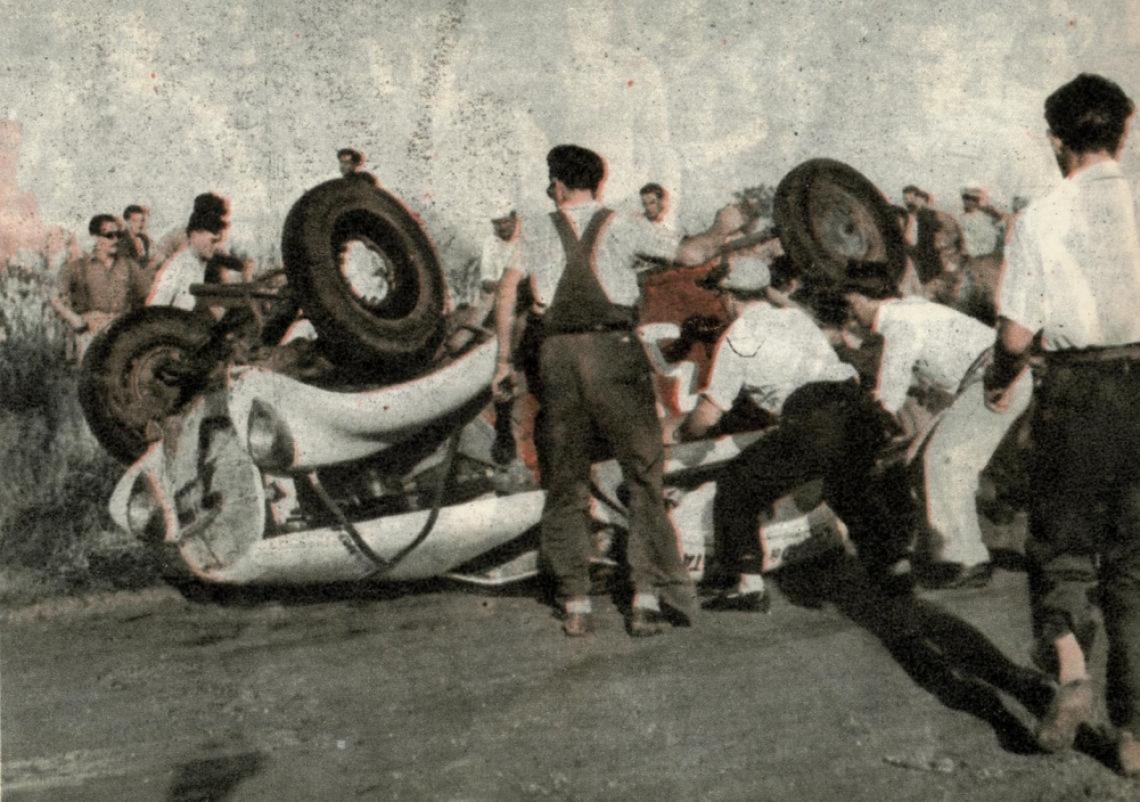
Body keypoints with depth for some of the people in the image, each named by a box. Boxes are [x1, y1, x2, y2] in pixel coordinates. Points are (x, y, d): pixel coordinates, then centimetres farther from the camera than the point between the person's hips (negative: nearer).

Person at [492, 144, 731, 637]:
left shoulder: (536, 232, 13)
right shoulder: (623, 226, 9)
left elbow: (507, 291, 5)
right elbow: (691, 253, 12)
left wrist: (504, 359, 10)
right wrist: (722, 232, 32)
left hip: (557, 354, 2)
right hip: (613, 348, -1)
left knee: (564, 485, 9)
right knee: (643, 473, 5)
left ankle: (575, 605, 9)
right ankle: (647, 597, -1)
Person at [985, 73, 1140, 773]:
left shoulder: (1040, 220, -7)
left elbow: (1018, 332, -8)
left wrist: (1002, 380, 11)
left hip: (1074, 393, -2)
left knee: (1061, 544, 16)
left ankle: (1069, 663, -10)